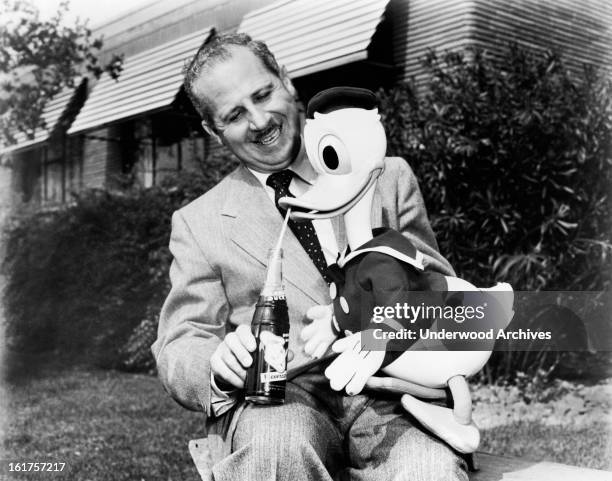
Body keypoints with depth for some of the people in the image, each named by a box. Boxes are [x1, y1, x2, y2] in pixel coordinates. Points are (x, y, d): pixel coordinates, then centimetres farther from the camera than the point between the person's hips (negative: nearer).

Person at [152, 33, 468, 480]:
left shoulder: (387, 178, 13)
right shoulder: (198, 224, 13)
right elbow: (177, 351, 7)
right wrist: (220, 361, -18)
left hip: (386, 396, 0)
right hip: (277, 402, 1)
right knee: (280, 441, -34)